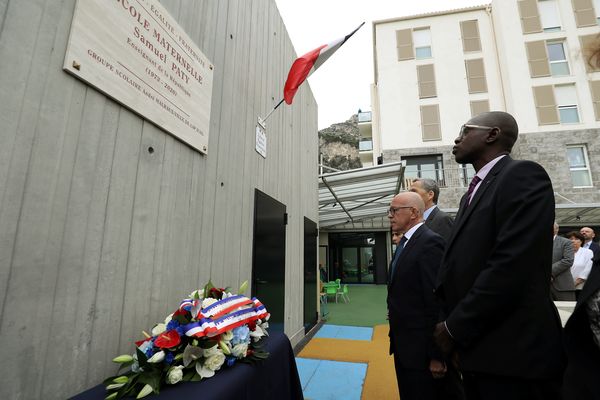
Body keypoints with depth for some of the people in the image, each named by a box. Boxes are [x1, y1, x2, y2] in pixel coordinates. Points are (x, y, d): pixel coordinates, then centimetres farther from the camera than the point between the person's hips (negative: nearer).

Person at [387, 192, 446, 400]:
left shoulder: (430, 242, -19)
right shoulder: (404, 244, 10)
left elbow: (437, 301, -22)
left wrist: (436, 355, -19)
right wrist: (395, 336, 16)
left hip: (420, 348, -9)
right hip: (402, 344, 9)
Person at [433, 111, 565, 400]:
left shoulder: (523, 175, -12)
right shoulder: (473, 192, 15)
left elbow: (511, 265, -23)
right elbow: (460, 267, 11)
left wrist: (455, 329, -15)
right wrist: (456, 333, 3)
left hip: (513, 353, -8)